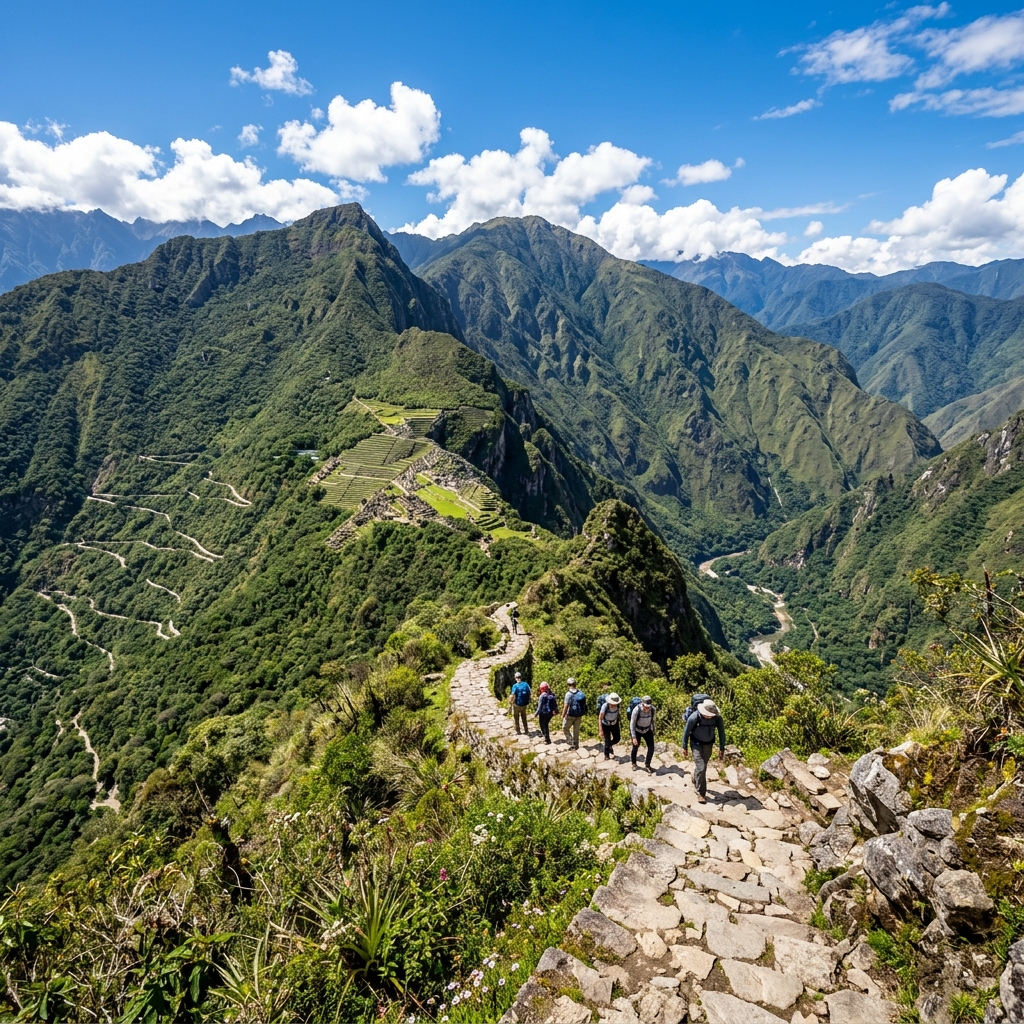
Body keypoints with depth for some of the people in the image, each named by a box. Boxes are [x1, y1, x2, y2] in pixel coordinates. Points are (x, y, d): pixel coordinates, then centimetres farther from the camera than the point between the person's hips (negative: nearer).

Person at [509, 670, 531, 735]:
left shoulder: (515, 686, -16)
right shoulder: (526, 684, -5)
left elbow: (512, 696, -21)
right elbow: (530, 695, -2)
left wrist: (510, 704, -9)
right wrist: (528, 703, 12)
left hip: (517, 705, -4)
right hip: (524, 705, 4)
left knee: (516, 718, 15)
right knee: (524, 718, 20)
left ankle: (517, 731, 24)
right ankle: (526, 731, 24)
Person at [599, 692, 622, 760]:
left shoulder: (617, 705, -22)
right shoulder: (605, 706, -35)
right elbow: (600, 718, -31)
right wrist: (600, 731, -35)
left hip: (614, 724, 4)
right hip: (605, 724, -4)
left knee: (617, 738, 10)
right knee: (607, 740, -5)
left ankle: (610, 745, 42)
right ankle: (606, 755, 19)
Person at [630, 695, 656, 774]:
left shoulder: (652, 709, -24)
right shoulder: (637, 710, -35)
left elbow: (652, 720, -3)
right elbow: (632, 723, -27)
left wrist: (653, 731, 9)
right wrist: (634, 737, -29)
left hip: (647, 730, 3)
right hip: (637, 730, -3)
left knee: (651, 748, -8)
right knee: (635, 748, 13)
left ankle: (647, 765, 14)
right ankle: (634, 763, 42)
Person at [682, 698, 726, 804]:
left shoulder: (717, 718, -24)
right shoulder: (694, 718, -30)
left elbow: (721, 733, -7)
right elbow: (686, 732, -14)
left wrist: (722, 749, -5)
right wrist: (684, 747, -6)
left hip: (708, 743, 3)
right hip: (696, 743, -3)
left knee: (703, 765, 18)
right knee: (701, 767, -12)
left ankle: (696, 782, 45)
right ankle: (701, 793, 1)